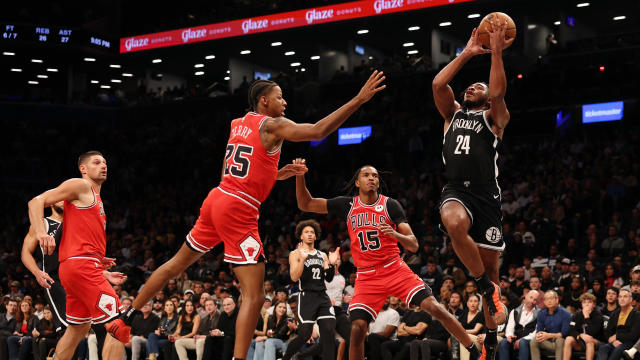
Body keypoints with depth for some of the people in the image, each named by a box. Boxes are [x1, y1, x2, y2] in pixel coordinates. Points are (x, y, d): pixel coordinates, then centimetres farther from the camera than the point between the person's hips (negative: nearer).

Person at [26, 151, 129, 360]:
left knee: (78, 330, 19)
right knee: (120, 325, -15)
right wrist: (40, 233, -26)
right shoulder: (80, 186, 0)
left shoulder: (97, 200, 27)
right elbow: (36, 201, -10)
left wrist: (104, 274, 23)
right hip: (81, 266, -10)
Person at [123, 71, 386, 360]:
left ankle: (129, 315, 35)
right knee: (254, 295, -8)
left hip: (216, 199, 9)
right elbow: (318, 131, -19)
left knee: (177, 264, 24)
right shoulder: (272, 125, -7)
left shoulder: (236, 124, 17)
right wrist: (359, 99, -17)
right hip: (238, 211, -9)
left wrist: (277, 175, 22)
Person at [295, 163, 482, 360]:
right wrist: (300, 175, -7)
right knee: (357, 329, -14)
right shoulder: (347, 205, 6)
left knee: (434, 307, -14)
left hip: (395, 270, -1)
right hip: (367, 277, 1)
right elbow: (305, 204, 7)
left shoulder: (390, 204, 0)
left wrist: (395, 234, -24)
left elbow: (413, 245, -3)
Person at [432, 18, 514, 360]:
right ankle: (488, 289, -17)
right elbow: (438, 84, 8)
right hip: (456, 191, 1)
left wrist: (496, 51, -9)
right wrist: (467, 53, 11)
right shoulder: (453, 114, 21)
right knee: (454, 224, -36)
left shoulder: (494, 118, 11)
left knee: (490, 265, 2)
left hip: (486, 194, -1)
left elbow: (498, 92, -10)